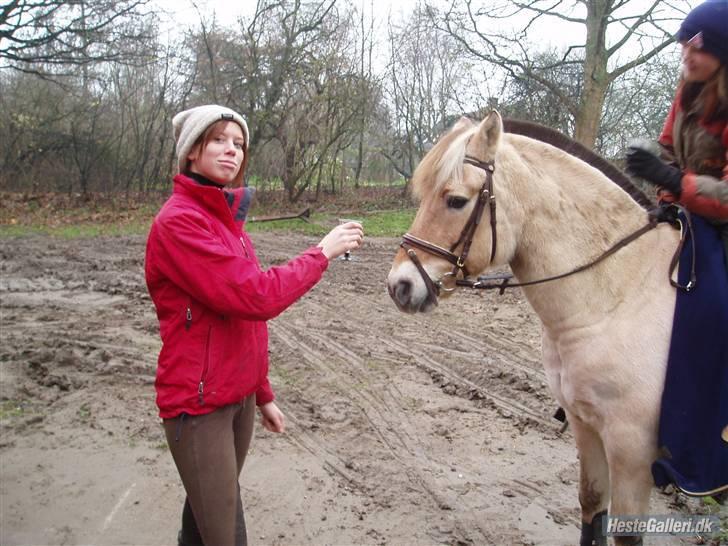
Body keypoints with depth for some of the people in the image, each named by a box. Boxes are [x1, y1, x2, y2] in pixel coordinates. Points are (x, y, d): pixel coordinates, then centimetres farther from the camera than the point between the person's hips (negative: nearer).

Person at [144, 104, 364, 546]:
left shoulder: (228, 217, 9)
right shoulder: (179, 221, -18)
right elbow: (255, 297, -26)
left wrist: (263, 394, 16)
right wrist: (323, 252, -15)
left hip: (239, 395, 8)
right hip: (199, 403, -8)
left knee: (207, 509, 21)